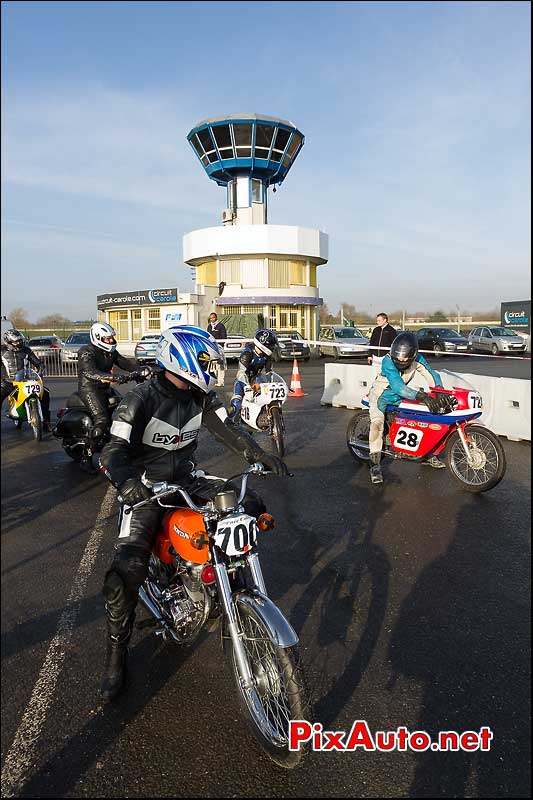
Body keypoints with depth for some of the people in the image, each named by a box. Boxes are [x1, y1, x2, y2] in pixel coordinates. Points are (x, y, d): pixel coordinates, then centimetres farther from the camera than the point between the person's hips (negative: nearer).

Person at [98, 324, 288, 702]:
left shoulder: (202, 396, -1)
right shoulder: (140, 400, -18)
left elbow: (227, 430, -2)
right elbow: (115, 450, -24)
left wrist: (260, 455, -18)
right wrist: (127, 481, -45)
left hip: (187, 478, 6)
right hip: (146, 487, -5)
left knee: (251, 506, -4)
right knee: (126, 571, -19)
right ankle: (116, 655, 2)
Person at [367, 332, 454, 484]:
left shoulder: (417, 360, -16)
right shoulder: (388, 362, -32)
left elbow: (431, 374, -23)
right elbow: (398, 387, -42)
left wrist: (441, 392, -43)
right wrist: (422, 396, -53)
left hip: (400, 396, 6)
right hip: (381, 395, -5)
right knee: (377, 423, -27)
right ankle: (375, 466, -20)